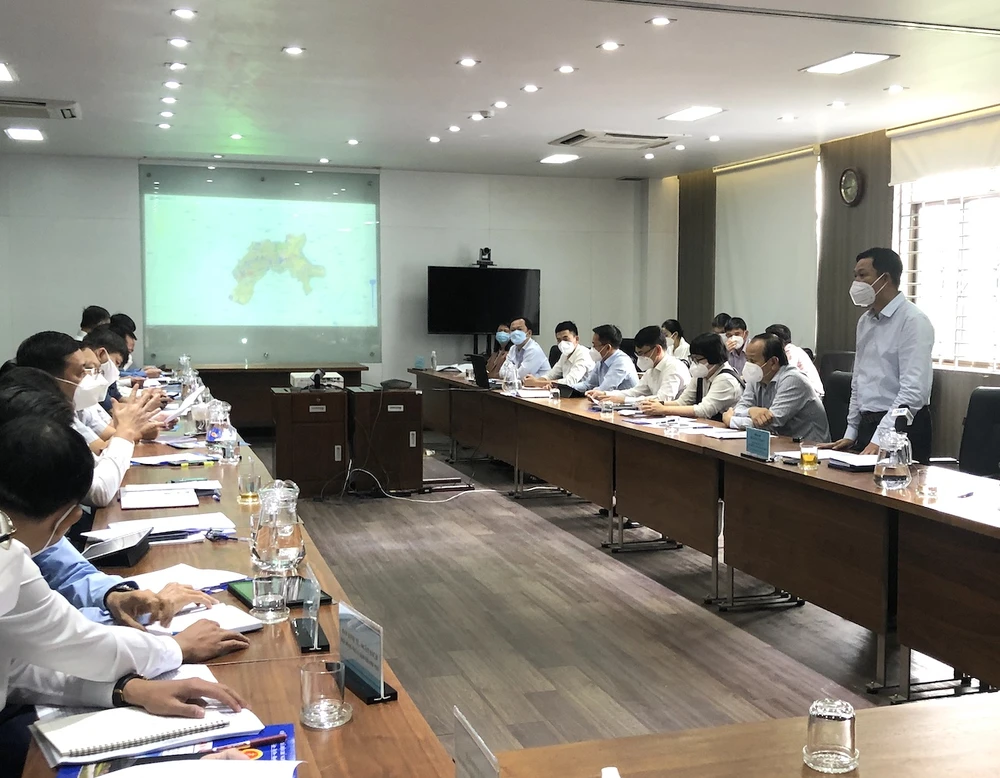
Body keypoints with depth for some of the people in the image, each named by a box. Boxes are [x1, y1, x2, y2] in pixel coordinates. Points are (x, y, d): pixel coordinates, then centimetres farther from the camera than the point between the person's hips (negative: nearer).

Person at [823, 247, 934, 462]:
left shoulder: (913, 321, -13)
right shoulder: (865, 321, 12)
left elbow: (913, 391, -21)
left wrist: (880, 439, -24)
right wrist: (851, 432, 14)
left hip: (900, 428, -7)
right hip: (867, 426, 7)